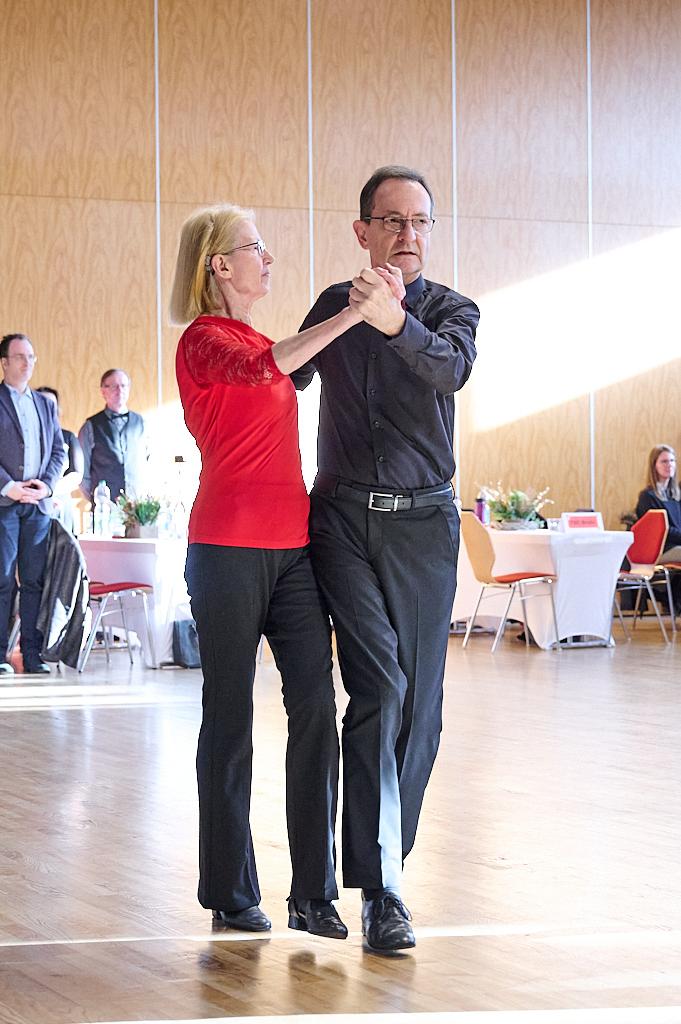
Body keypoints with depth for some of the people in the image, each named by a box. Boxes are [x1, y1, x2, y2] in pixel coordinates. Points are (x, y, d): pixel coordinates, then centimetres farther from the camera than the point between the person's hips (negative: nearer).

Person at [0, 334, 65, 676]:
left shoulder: (45, 404, 18)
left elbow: (58, 451, 15)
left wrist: (47, 484, -2)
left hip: (38, 504, 5)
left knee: (34, 580, 3)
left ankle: (32, 654, 5)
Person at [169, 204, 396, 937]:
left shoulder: (259, 344, 19)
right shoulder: (204, 341, -6)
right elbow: (261, 369, -26)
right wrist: (352, 313, -26)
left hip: (292, 544, 7)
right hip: (230, 547, -7)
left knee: (315, 707, -1)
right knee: (230, 713, 1)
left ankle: (314, 893, 2)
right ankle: (230, 892, 11)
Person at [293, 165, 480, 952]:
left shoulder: (450, 309, 4)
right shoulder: (334, 306, 9)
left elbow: (451, 368, -21)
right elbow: (284, 378, 26)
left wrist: (396, 323, -37)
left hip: (423, 524, 1)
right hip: (343, 522, -1)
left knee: (419, 704, 3)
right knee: (380, 687, -16)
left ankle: (385, 854, 21)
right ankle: (381, 890, -20)